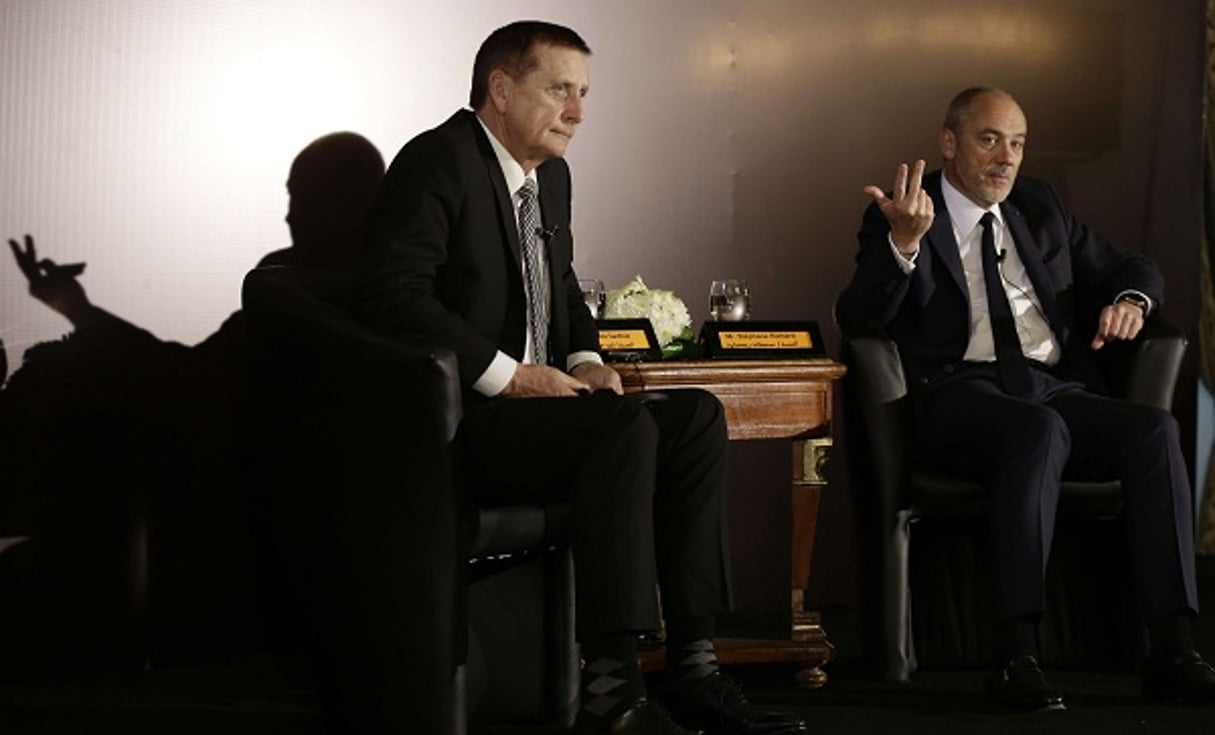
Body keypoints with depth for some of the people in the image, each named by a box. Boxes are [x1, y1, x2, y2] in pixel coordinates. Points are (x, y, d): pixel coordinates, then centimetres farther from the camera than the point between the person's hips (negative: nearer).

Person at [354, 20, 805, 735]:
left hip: (537, 406, 9)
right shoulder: (438, 161, -11)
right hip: (460, 421, -9)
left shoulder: (551, 174, 17)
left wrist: (587, 361, 6)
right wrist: (508, 375, -22)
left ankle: (692, 667, -13)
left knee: (697, 415, -9)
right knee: (625, 426, -30)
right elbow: (392, 291, -22)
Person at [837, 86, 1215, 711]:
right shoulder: (898, 217, 8)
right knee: (1041, 428, -37)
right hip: (960, 394, -5)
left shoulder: (1039, 207, 24)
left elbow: (1132, 270, 30)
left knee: (1154, 428, -24)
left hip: (1057, 390, 5)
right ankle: (1017, 655, -39)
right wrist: (903, 242, -24)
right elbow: (858, 318, -7)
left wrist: (1130, 300, 5)